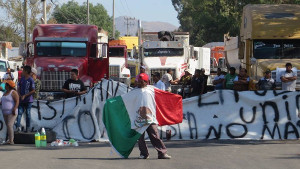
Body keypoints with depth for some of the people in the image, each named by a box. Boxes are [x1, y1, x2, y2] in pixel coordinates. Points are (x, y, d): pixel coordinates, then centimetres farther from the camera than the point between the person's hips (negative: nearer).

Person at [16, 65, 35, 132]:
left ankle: (27, 128, 13)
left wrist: (25, 96, -14)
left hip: (28, 100, -5)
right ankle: (18, 126, -17)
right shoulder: (22, 79, 8)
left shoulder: (31, 80, -12)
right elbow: (19, 87, 16)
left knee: (28, 113, 5)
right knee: (19, 112, -8)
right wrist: (19, 94, -2)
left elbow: (33, 91, -13)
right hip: (21, 99, 5)